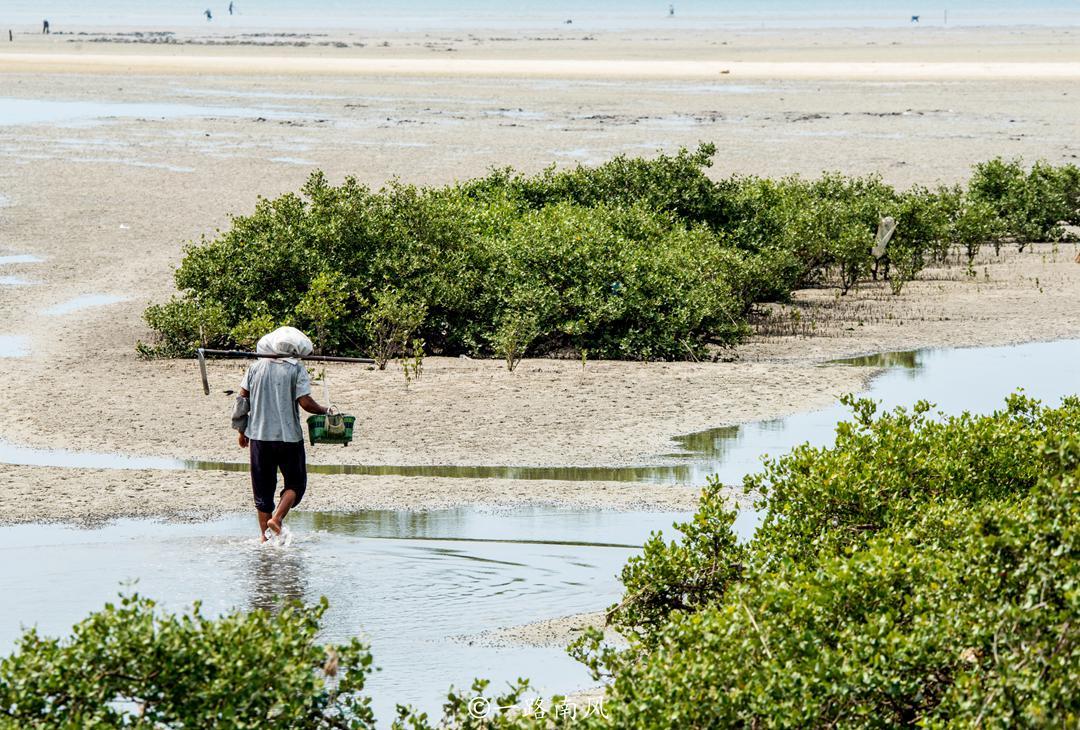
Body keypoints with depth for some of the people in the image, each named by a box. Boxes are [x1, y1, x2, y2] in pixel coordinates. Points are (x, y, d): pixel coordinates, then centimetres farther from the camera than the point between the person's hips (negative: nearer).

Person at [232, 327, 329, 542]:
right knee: (295, 483, 12)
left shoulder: (256, 367, 6)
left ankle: (264, 535, 10)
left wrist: (242, 430, 15)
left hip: (259, 436, 3)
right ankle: (277, 518, -10)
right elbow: (305, 403, -13)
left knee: (262, 488, 11)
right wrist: (324, 411, 6)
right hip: (289, 436, -3)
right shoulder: (297, 369, -6)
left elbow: (242, 399, 6)